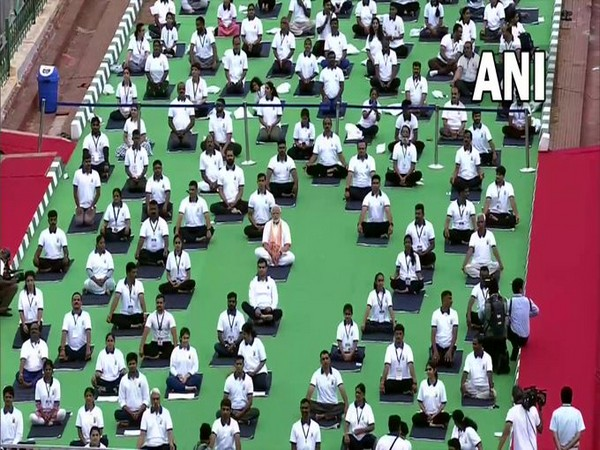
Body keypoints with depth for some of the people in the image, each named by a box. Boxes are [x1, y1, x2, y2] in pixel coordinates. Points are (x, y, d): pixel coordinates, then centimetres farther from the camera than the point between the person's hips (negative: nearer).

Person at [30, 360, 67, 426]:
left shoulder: (56, 383, -1)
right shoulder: (39, 383, -1)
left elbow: (57, 402, -4)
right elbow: (38, 402, -4)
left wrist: (52, 415, -16)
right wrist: (44, 415, -16)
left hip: (53, 410, 0)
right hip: (42, 411, 0)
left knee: (62, 412, -32)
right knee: (32, 417, -32)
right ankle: (54, 421, -24)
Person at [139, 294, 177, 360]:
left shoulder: (169, 316, -9)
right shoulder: (151, 316, -7)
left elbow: (174, 333, -18)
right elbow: (145, 333, -14)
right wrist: (141, 348, -26)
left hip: (166, 343, 0)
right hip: (155, 343, 0)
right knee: (145, 349, -34)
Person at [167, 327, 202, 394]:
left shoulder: (192, 350, 9)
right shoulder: (176, 350, 9)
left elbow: (195, 366, 3)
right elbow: (172, 367, 4)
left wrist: (187, 375, -13)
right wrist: (178, 375, -13)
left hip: (189, 378, 0)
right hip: (177, 378, 0)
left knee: (198, 377, -32)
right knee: (169, 380, -32)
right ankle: (187, 388, -39)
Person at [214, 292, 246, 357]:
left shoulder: (240, 316, -1)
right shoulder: (222, 315, 1)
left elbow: (242, 335, -6)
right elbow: (219, 334, -4)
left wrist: (234, 344, -22)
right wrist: (226, 346, -19)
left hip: (236, 344, -1)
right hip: (225, 343, 1)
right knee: (217, 346, -32)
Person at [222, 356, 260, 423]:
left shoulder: (248, 379, -3)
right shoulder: (229, 379, -1)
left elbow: (250, 401, -5)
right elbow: (225, 399, -1)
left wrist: (241, 413, -17)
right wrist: (232, 412, -16)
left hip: (244, 410, 0)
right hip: (232, 409, 0)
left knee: (256, 412, -32)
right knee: (219, 413, -30)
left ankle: (233, 419, -26)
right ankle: (244, 419, -26)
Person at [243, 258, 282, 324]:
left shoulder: (271, 282, 12)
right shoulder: (253, 282, 11)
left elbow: (275, 298, 4)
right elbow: (251, 298, -1)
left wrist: (271, 307, -17)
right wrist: (256, 308, -21)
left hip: (268, 310, 0)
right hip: (257, 311, 0)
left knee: (279, 312, -33)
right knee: (244, 304, -30)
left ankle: (259, 320, -45)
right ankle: (263, 317, -43)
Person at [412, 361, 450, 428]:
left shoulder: (440, 384, -3)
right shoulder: (423, 383, 1)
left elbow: (443, 403, -3)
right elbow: (420, 401, 3)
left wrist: (435, 415, -13)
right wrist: (426, 413, -10)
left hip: (437, 413, -1)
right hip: (425, 413, 1)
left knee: (446, 416, -33)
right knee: (415, 418, -31)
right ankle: (438, 425, -27)